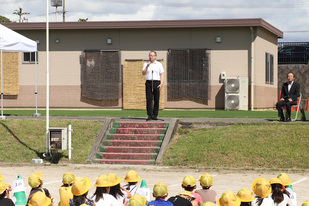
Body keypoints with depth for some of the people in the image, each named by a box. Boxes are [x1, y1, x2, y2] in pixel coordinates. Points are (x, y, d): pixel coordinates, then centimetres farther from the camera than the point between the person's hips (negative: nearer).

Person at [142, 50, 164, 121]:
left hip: (156, 83, -1)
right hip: (148, 83, 1)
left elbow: (162, 75, 5)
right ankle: (149, 115, -4)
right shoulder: (146, 64, 12)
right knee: (149, 99, -5)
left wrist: (161, 84, -7)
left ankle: (155, 115, 3)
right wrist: (147, 66, -13)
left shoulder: (159, 64, 9)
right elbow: (143, 73, 1)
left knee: (156, 100, -2)